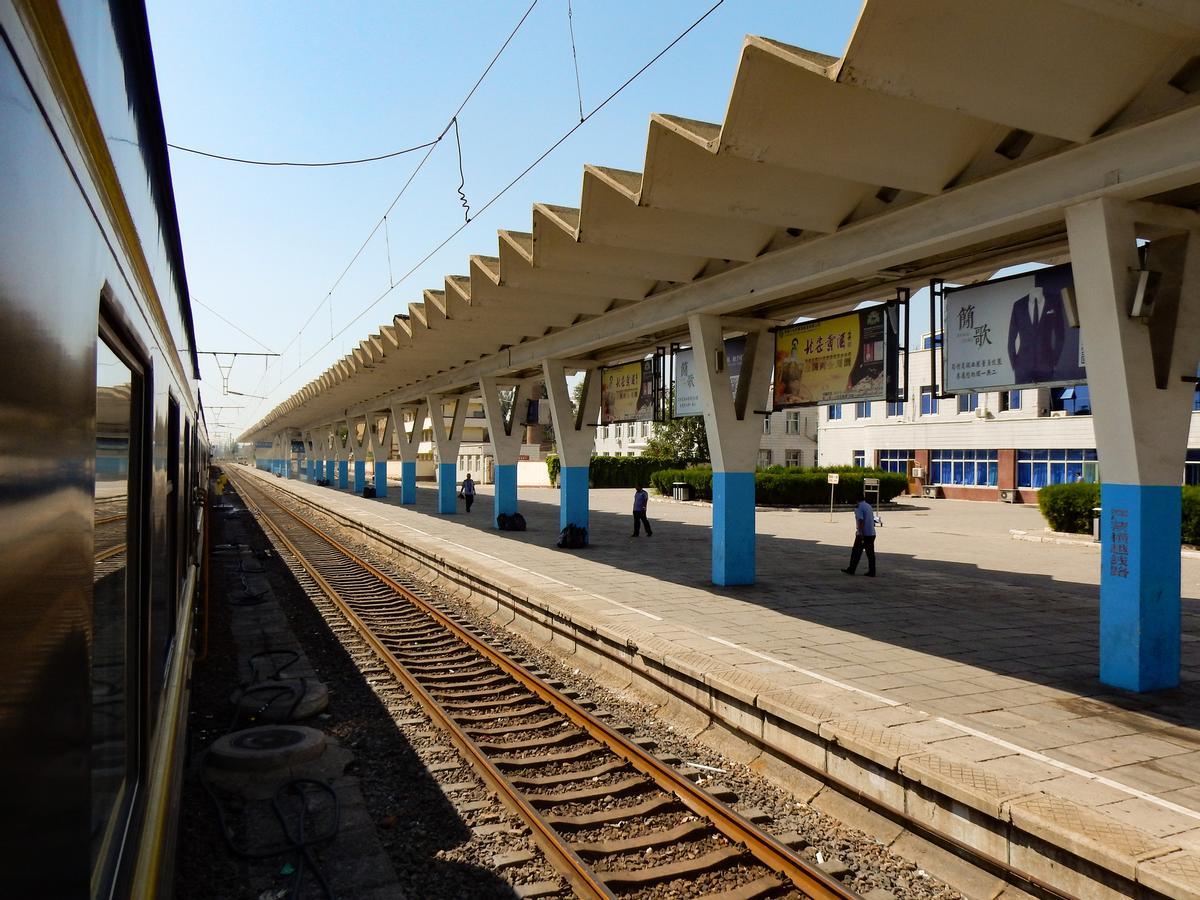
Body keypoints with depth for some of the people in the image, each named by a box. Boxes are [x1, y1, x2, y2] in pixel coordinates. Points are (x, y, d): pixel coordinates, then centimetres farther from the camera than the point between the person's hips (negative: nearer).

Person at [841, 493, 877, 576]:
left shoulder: (858, 507, -11)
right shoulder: (869, 506, 14)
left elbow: (861, 521, -21)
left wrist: (860, 533, -23)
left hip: (863, 534, -7)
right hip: (872, 534, 7)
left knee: (856, 552, 3)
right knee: (870, 553, 7)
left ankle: (851, 570, 10)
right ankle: (871, 572, 6)